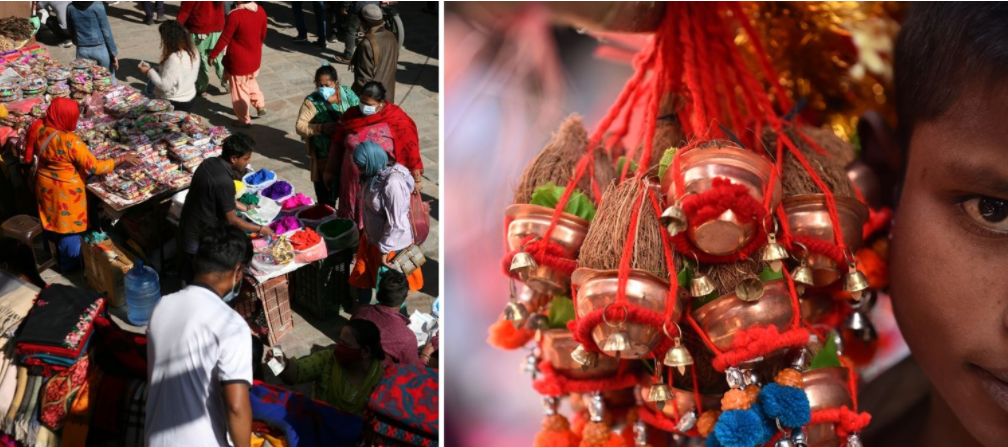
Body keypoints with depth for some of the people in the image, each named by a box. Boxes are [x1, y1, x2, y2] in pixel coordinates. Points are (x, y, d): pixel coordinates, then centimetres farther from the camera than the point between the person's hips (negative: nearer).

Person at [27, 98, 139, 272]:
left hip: (45, 184, 7)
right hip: (66, 189, -7)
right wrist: (123, 159, -21)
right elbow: (95, 167, -29)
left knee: (53, 220, 28)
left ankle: (59, 254, 50)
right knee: (68, 225, 15)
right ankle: (70, 263, 34)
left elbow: (34, 151, 6)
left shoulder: (38, 128, -14)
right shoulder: (70, 141, -34)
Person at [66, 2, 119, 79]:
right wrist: (114, 53, -4)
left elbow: (71, 31, 13)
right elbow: (106, 32, -10)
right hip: (100, 49, -4)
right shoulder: (97, 6, -11)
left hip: (82, 51, 4)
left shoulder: (70, 8, 2)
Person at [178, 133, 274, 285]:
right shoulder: (224, 182, -29)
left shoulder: (209, 163, -2)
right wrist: (260, 229, -8)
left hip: (187, 227, 8)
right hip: (201, 238, -8)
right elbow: (232, 221, -20)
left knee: (190, 275, 26)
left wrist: (245, 207, 16)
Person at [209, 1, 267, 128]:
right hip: (255, 58, 6)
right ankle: (260, 106, 38)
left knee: (239, 90, 12)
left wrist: (213, 55, -4)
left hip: (238, 61, -6)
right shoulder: (261, 11, -7)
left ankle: (244, 120, 24)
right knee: (251, 82, 31)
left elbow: (224, 38, -18)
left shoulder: (235, 15, -27)